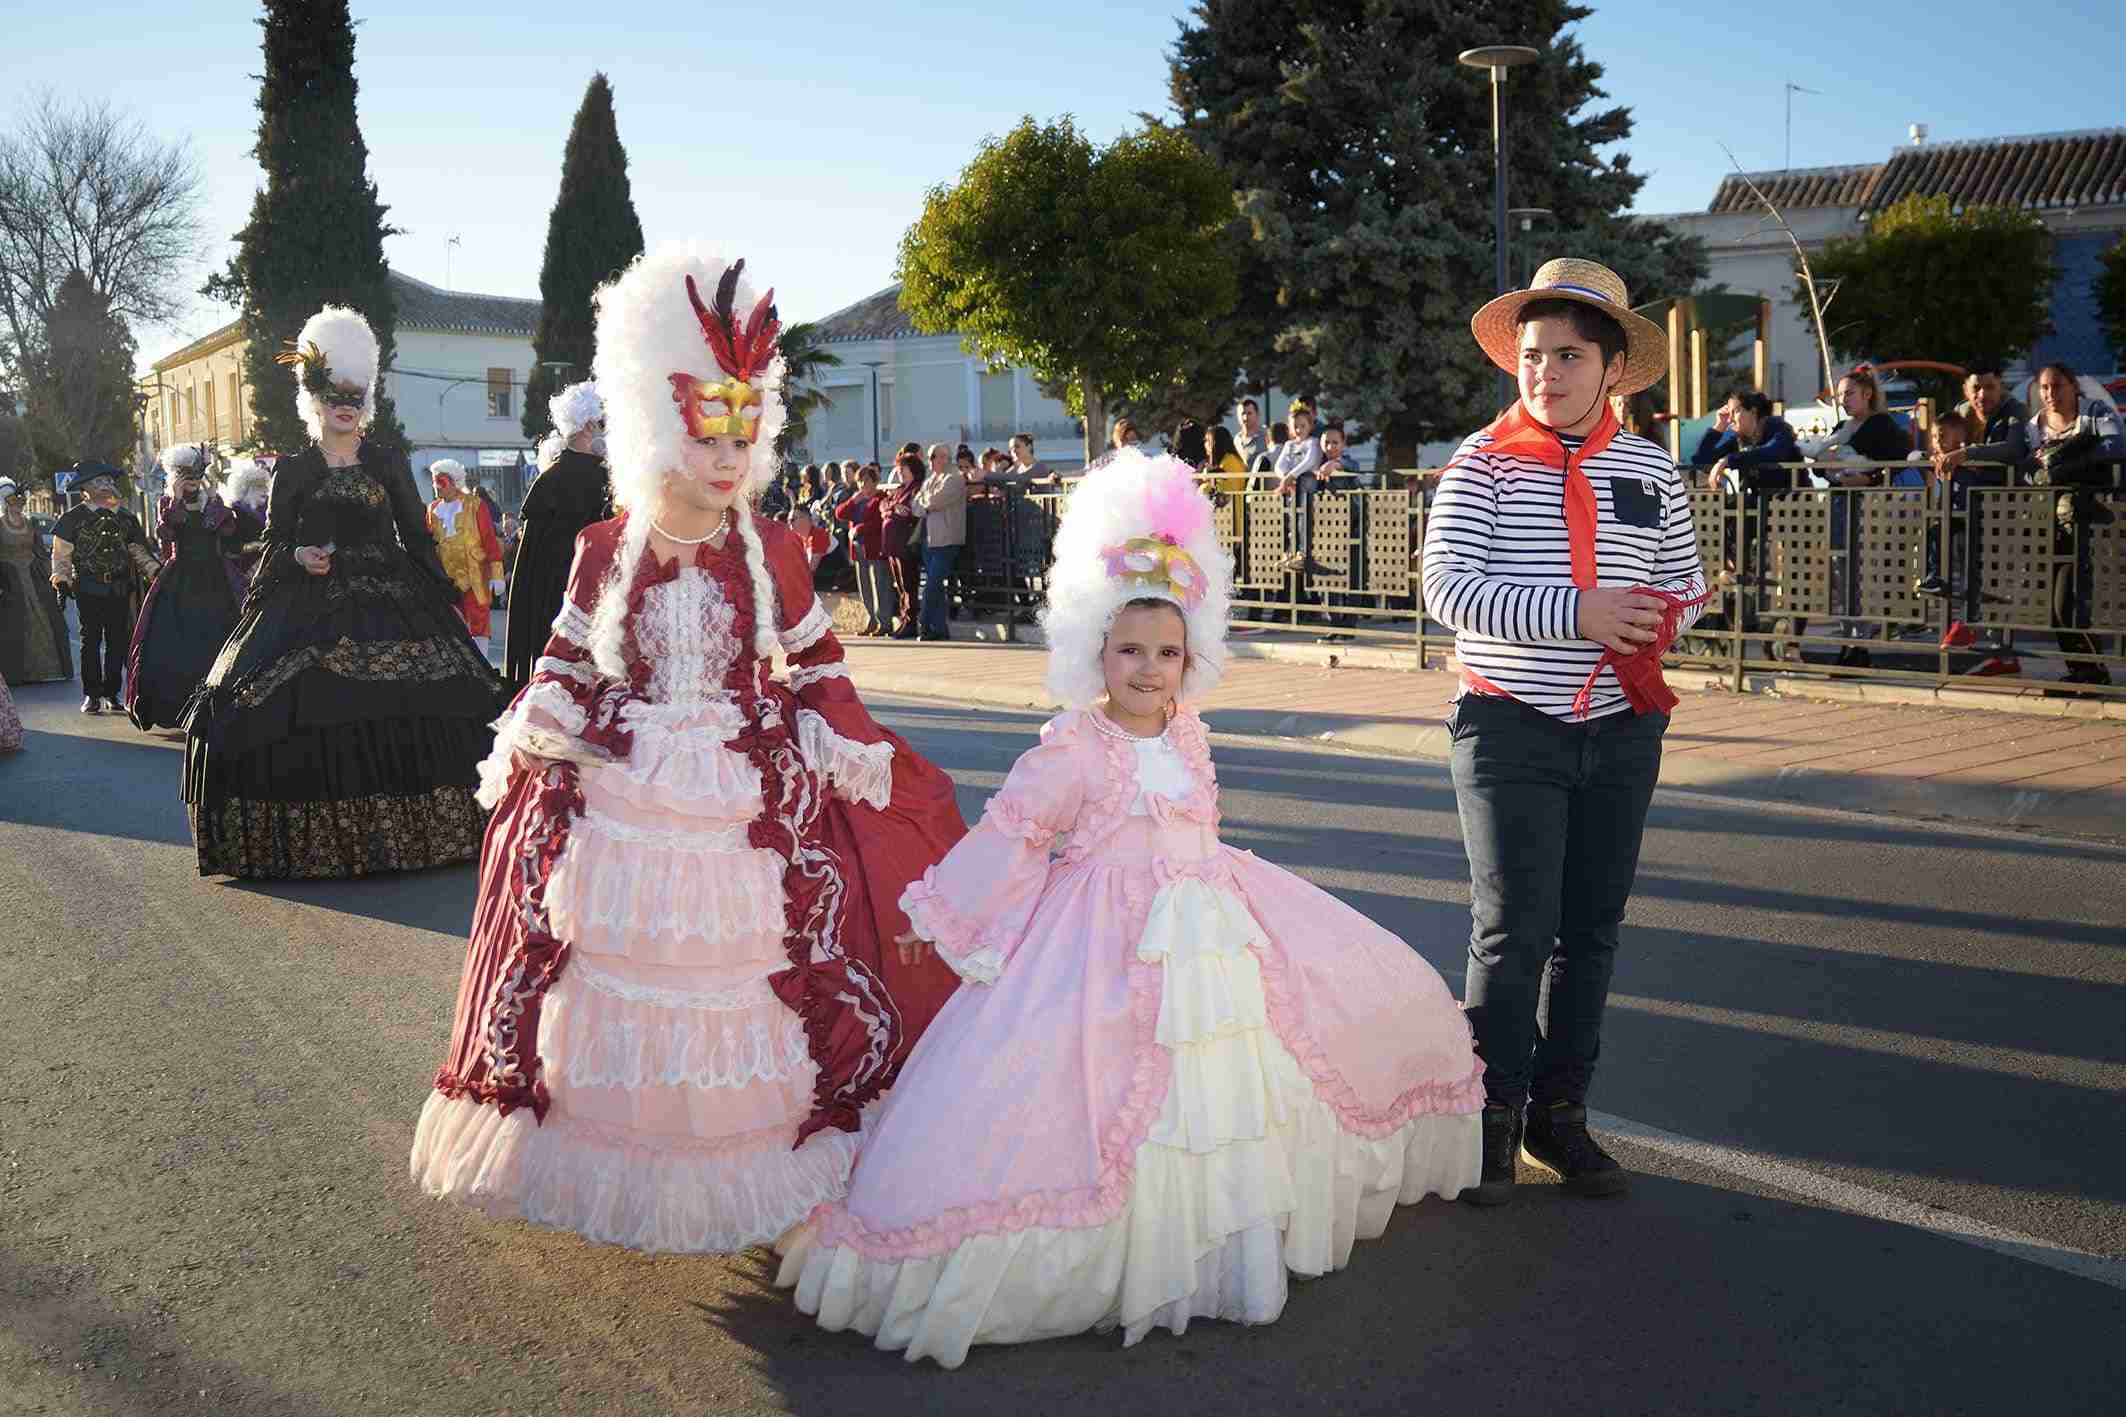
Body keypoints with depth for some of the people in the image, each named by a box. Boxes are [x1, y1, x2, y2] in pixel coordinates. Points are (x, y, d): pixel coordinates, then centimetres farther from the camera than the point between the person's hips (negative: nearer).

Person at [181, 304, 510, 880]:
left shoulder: (389, 461, 10)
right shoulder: (293, 470, 9)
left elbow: (417, 535, 10)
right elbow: (274, 543, 10)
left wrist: (440, 596, 4)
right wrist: (300, 556, -12)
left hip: (390, 599, 1)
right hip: (310, 607, 0)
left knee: (412, 717, -11)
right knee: (304, 717, -12)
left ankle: (408, 829, -1)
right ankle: (307, 839, -3)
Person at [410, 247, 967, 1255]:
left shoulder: (770, 550, -1)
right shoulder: (604, 549, 0)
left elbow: (819, 661, 7)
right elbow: (567, 658, 10)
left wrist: (839, 742, -6)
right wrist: (538, 724, -8)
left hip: (750, 796, -1)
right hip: (617, 795, 1)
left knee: (744, 973, 3)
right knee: (614, 969, 8)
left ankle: (745, 1170, 20)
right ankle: (608, 1165, 27)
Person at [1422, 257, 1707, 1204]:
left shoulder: (1648, 468, 7)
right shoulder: (1483, 463, -5)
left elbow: (1684, 577, 17)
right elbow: (1446, 585, -15)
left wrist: (1663, 618, -6)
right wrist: (1572, 612, -23)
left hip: (1620, 731, 4)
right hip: (1510, 727, -4)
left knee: (1590, 928, 11)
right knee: (1514, 929, -5)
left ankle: (1559, 1109, 25)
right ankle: (1492, 1116, 11)